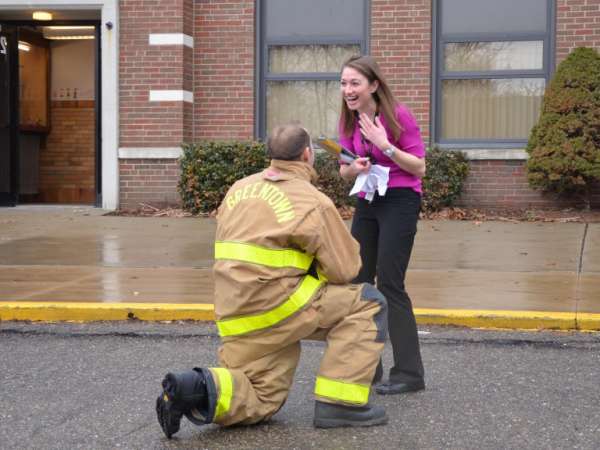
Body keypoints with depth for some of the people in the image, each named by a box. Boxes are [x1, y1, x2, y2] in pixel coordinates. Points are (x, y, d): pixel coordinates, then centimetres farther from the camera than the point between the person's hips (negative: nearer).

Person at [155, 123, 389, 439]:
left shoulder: (240, 188, 12)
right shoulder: (314, 202, -7)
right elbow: (345, 269, -5)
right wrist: (317, 265, 17)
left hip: (234, 316, 7)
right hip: (277, 306, -7)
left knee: (260, 401, 18)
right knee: (368, 304, 6)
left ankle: (197, 389, -10)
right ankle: (339, 403, 2)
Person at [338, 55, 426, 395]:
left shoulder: (399, 116, -13)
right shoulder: (349, 121, 4)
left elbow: (420, 167, -11)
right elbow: (344, 171, 12)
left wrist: (385, 145, -23)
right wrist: (353, 168, -12)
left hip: (400, 202, -7)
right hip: (367, 202, 7)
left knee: (389, 284, -11)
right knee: (357, 281, 6)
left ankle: (410, 373, -4)